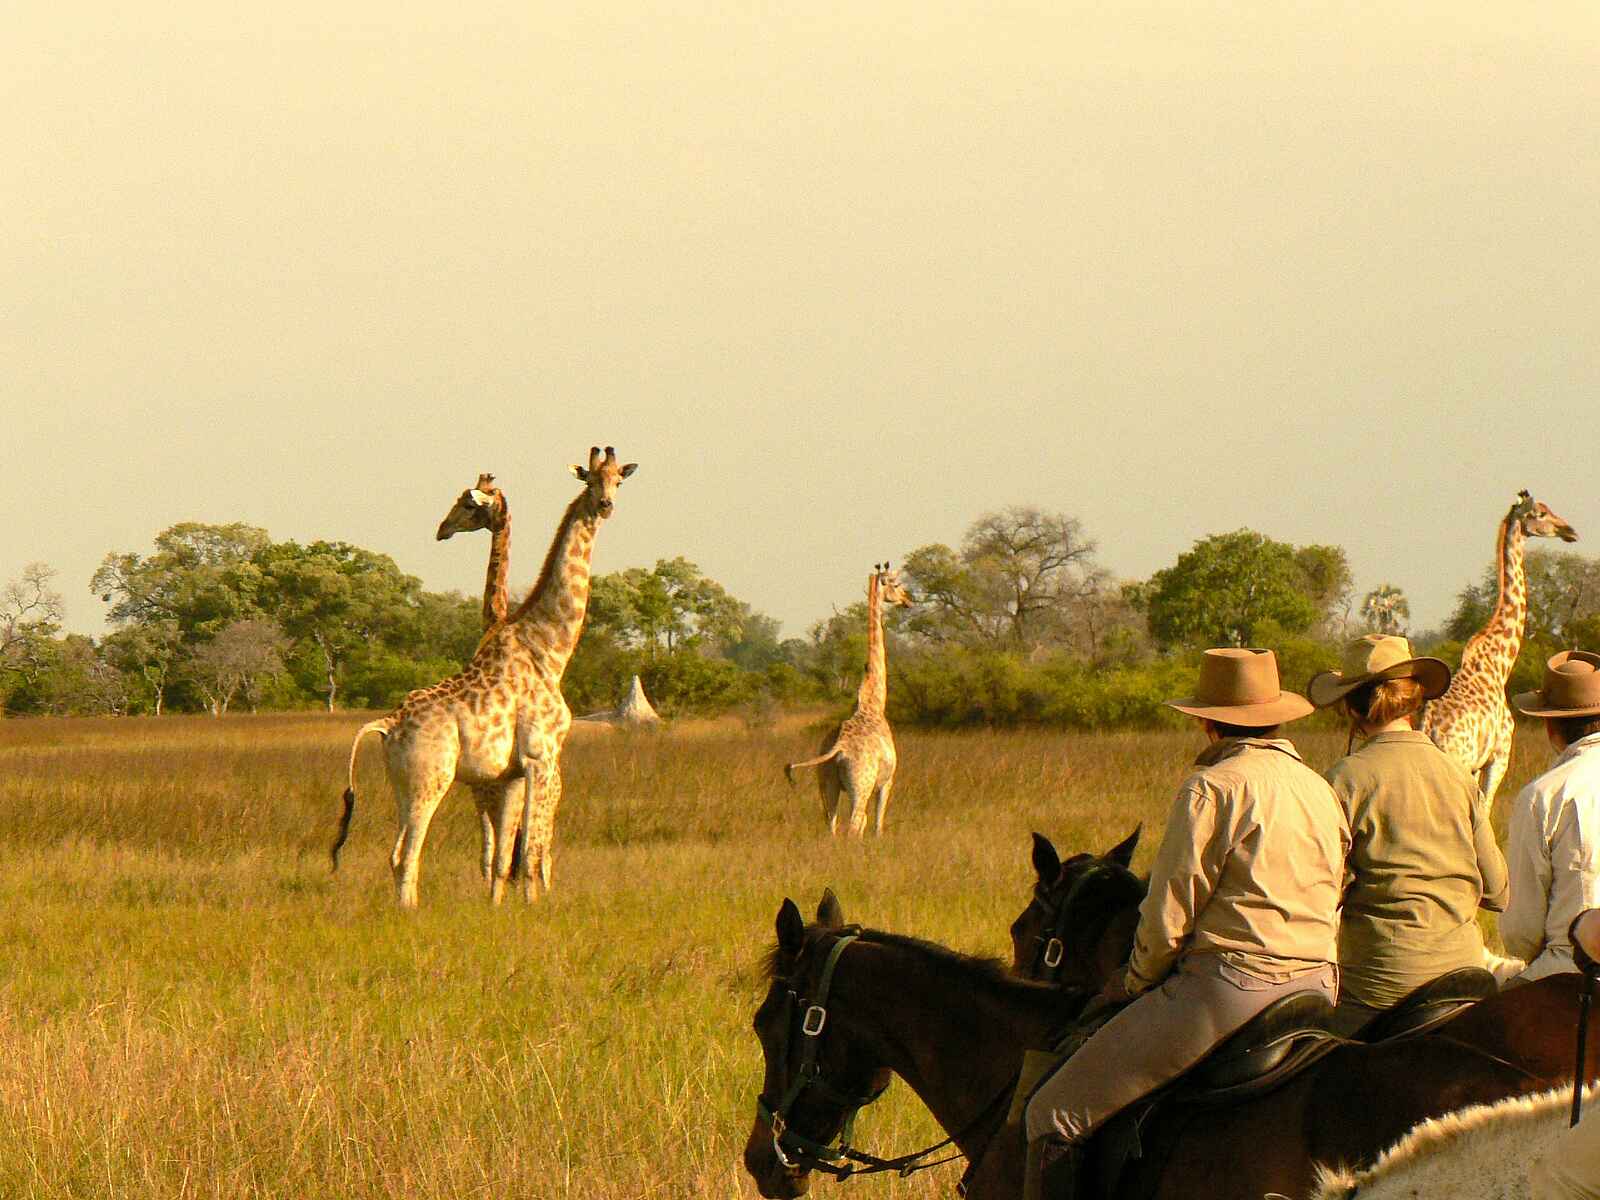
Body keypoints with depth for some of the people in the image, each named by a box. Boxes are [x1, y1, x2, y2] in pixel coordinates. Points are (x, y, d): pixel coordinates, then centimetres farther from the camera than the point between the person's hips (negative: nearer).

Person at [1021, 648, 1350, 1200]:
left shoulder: (1213, 787, -10)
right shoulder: (1322, 792, 13)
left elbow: (1168, 918, -11)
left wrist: (1136, 982, 9)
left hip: (1225, 988, -9)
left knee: (1053, 1116, -3)